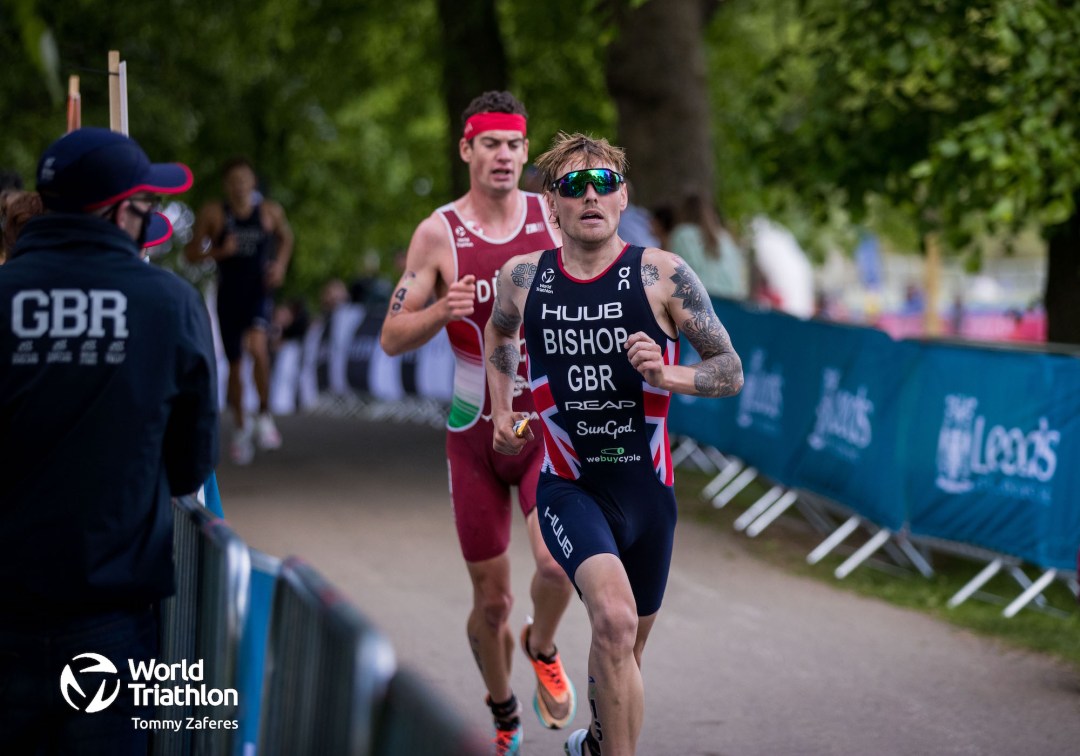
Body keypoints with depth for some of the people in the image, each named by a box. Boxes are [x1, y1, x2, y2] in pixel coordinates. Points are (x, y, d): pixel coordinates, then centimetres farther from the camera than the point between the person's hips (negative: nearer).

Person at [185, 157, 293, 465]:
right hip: (229, 295, 1)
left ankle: (264, 416, -10)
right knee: (235, 364, 11)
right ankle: (241, 428, 31)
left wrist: (280, 265, 3)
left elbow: (285, 237, 19)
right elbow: (191, 252, 0)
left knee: (257, 346, -28)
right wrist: (219, 251, -18)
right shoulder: (212, 214, -4)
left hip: (259, 292, -1)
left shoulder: (270, 211, 0)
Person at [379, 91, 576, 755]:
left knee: (558, 560, -23)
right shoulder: (438, 234, -6)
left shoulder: (556, 217, -1)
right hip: (476, 430, 0)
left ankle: (543, 650, 10)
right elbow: (392, 338, -4)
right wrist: (442, 311, -23)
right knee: (492, 600, 5)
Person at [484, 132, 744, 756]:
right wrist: (503, 410, 12)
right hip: (568, 487, -1)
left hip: (646, 489, 1)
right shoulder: (523, 278, -1)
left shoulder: (663, 276, -7)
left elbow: (732, 373, -4)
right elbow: (500, 335, 23)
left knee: (624, 650, 18)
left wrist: (669, 375, -22)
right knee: (615, 618, -29)